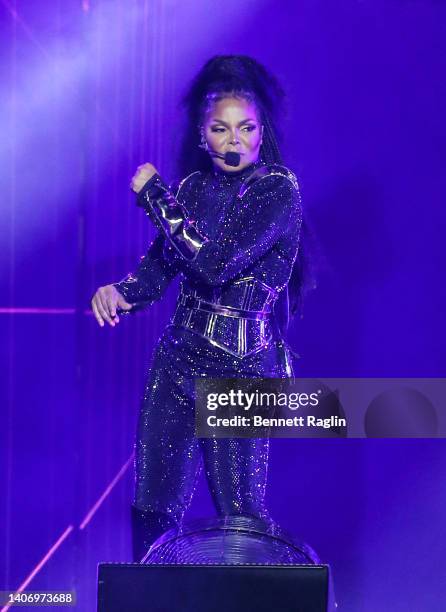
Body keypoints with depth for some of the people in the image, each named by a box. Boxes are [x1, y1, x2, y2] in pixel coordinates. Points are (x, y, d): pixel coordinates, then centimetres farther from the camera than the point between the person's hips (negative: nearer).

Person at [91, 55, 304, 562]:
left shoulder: (278, 190, -11)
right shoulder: (194, 184, 8)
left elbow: (216, 262, -23)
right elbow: (160, 263, 13)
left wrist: (153, 194, -13)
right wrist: (121, 292, -9)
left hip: (240, 369, -5)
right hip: (178, 359, 6)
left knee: (239, 517, -1)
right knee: (153, 506, 8)